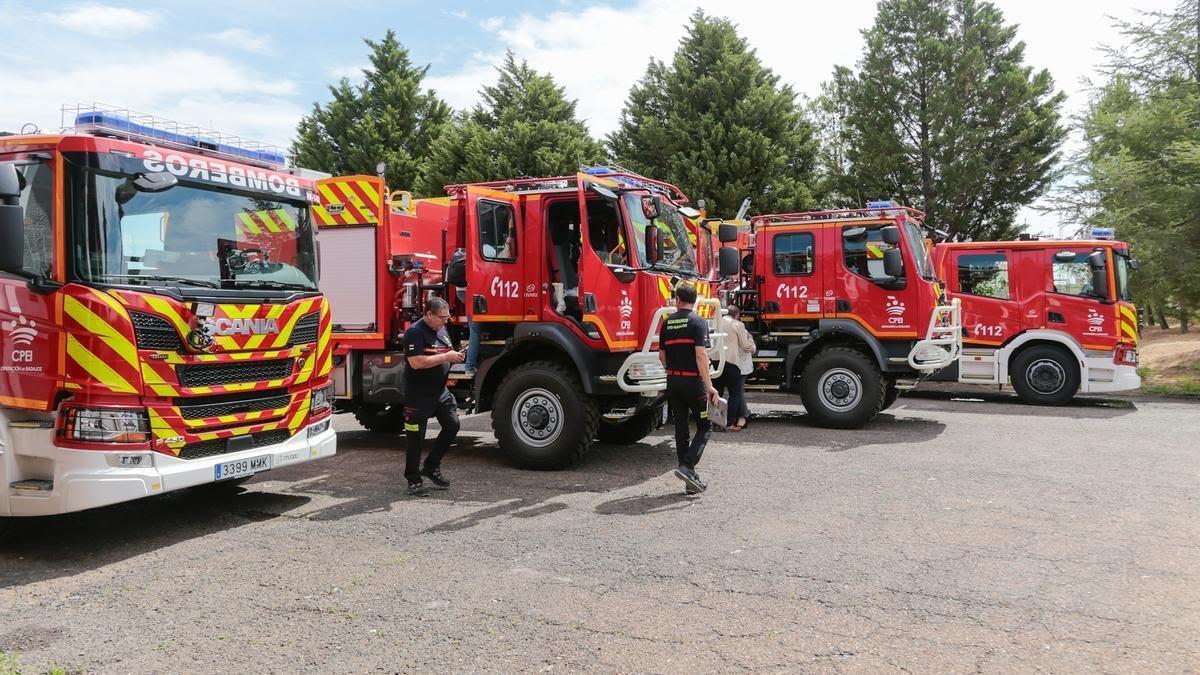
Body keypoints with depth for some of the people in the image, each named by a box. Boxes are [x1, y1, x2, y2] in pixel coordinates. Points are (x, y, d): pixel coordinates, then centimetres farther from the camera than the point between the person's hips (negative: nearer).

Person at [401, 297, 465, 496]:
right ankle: (414, 480, 13)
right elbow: (416, 362, -25)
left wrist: (456, 356, 0)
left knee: (452, 425, 2)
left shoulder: (442, 330, 11)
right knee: (415, 437, 1)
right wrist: (446, 357, -23)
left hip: (440, 391, 8)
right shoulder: (414, 332, -16)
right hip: (418, 394, -8)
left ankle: (431, 467, 19)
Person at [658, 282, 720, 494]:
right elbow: (701, 355, -18)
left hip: (673, 382, 5)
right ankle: (686, 467, -11)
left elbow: (662, 355, 12)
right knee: (704, 427, 7)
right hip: (693, 382, -5)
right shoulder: (698, 322, -9)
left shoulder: (667, 322, 8)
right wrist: (709, 386, -18)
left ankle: (690, 479, 13)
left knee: (681, 429, 9)